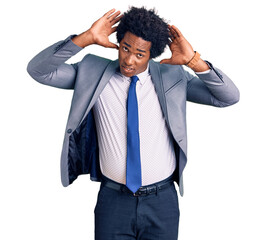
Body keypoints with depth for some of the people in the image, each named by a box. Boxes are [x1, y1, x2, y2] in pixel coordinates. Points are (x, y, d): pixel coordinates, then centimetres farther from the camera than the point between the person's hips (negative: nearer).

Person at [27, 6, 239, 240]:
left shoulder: (172, 77, -2)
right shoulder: (93, 73, -3)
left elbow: (230, 97, -5)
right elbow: (38, 70, -10)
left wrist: (194, 61, -18)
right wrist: (86, 38, -18)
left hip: (162, 201, 1)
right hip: (113, 200, 0)